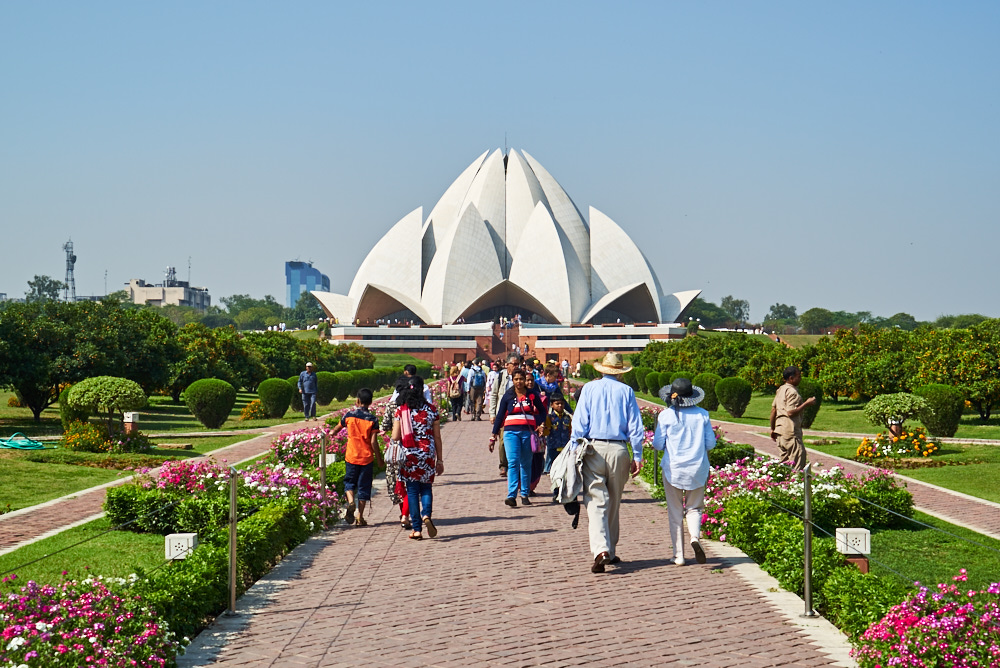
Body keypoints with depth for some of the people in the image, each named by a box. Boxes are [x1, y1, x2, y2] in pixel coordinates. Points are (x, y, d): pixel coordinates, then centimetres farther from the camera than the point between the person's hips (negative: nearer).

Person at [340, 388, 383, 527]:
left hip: (351, 456, 1)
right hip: (367, 457, -1)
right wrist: (379, 458, 2)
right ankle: (360, 517, 7)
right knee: (363, 486, 7)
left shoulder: (349, 415, -3)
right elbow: (373, 442, -10)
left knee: (349, 482, 15)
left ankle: (351, 501, -15)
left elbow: (339, 427, 18)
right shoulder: (372, 419, -7)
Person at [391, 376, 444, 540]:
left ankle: (416, 529, 5)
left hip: (408, 456, -1)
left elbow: (395, 437, -6)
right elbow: (437, 437, 2)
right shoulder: (430, 410, -1)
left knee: (412, 491, 7)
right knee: (426, 488, 16)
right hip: (427, 455, 1)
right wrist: (440, 460, 10)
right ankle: (426, 515, -10)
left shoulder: (401, 411, -4)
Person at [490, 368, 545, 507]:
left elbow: (542, 411, 16)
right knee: (513, 462, -13)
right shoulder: (508, 396, 6)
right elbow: (500, 416, 10)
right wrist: (493, 436, 9)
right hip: (511, 432, -1)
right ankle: (512, 495, -20)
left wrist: (540, 425, -3)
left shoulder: (532, 395, 6)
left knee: (526, 464, 7)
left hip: (528, 432, 1)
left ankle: (524, 494, 16)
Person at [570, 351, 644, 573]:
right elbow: (635, 426, 3)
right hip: (619, 450, 1)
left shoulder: (589, 388, 4)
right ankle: (610, 552, 22)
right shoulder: (626, 391, 4)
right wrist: (637, 456, 7)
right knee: (614, 503, 14)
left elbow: (579, 422, -1)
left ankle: (601, 550, -23)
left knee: (596, 502, -5)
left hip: (594, 449, -1)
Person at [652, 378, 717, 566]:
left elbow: (658, 445, -5)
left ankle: (679, 555, 7)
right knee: (694, 507, 14)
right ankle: (695, 536, -15)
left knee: (675, 512, 9)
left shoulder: (666, 415, -8)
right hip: (697, 468, 2)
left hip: (673, 468, -1)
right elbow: (710, 443, 2)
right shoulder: (702, 414, -2)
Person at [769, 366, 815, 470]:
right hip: (790, 430, -10)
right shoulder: (792, 392, -14)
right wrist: (806, 403, -16)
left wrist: (772, 429, 24)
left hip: (779, 430, 10)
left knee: (785, 460, 13)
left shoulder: (780, 389, 15)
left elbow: (773, 410, 18)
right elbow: (791, 412, -22)